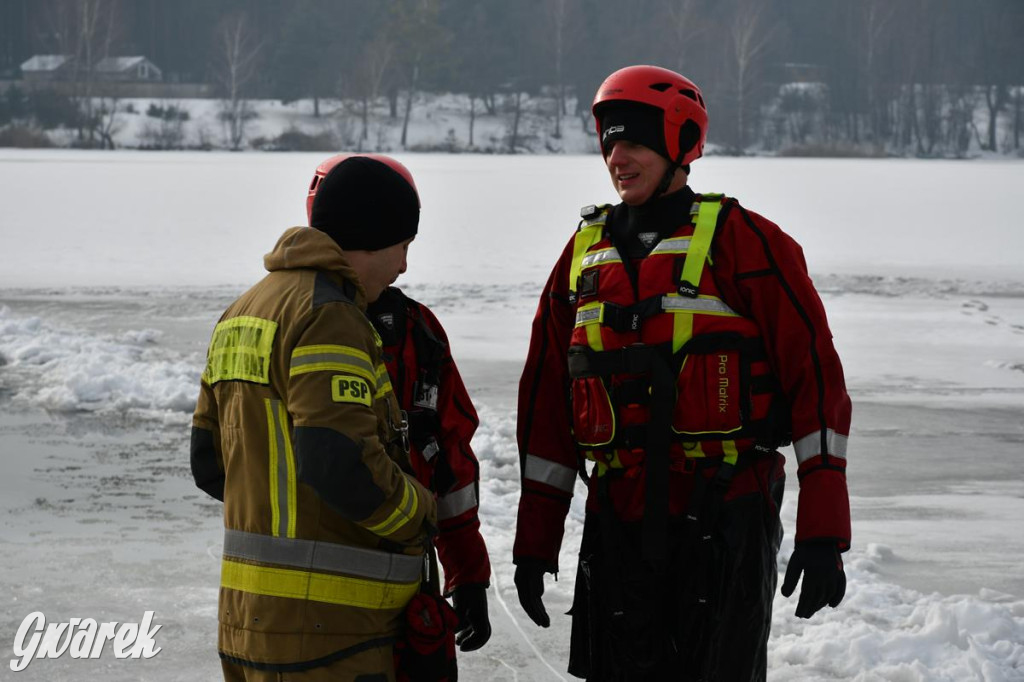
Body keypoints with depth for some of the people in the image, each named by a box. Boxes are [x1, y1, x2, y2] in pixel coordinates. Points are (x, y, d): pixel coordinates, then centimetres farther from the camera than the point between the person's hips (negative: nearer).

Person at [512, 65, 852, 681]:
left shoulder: (743, 242, -3)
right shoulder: (586, 254, 13)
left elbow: (816, 377, -6)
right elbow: (545, 403, 18)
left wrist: (823, 535, -12)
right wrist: (534, 543, 15)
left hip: (725, 525, -5)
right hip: (617, 526, 5)